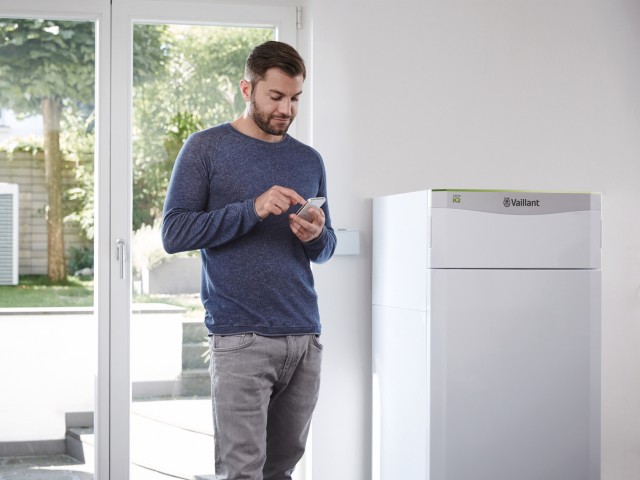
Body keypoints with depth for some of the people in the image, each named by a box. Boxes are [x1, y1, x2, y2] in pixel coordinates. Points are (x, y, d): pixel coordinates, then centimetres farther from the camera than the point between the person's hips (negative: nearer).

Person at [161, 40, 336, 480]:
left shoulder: (309, 160, 15)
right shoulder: (206, 149, 2)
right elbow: (174, 233, -6)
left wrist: (317, 236, -4)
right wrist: (252, 210, -16)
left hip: (305, 336, 5)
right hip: (241, 339, -4)